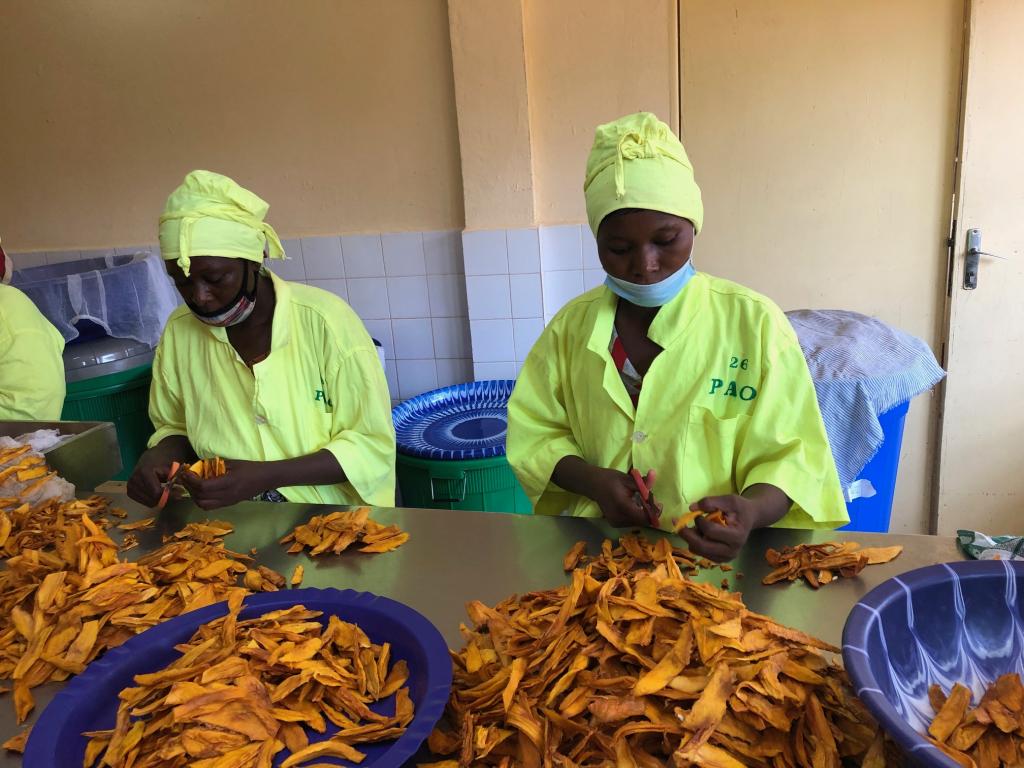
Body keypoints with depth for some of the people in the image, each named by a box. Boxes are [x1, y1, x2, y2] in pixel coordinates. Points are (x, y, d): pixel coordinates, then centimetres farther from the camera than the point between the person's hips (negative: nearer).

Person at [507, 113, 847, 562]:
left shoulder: (754, 323, -6)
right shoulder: (572, 325, 3)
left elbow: (789, 455, -4)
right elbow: (532, 432, 8)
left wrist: (751, 511, -25)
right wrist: (594, 481, -11)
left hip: (714, 559, 0)